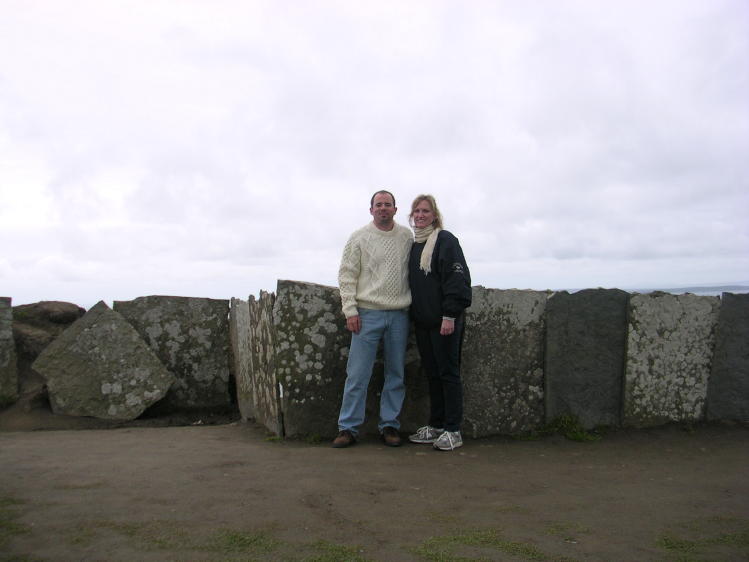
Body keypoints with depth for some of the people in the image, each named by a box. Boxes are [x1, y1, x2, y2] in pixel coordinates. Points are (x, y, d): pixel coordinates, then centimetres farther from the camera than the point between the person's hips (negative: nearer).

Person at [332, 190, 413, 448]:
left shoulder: (407, 236, 9)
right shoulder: (359, 237, 1)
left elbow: (414, 271, 16)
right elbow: (347, 275, -1)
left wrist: (413, 305, 8)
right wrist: (350, 310, -9)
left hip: (399, 315, 3)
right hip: (368, 313, -3)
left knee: (396, 374, 7)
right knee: (358, 373, -3)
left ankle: (389, 425, 18)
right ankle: (348, 427, 6)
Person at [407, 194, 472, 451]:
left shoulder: (445, 240, -6)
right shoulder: (412, 244, 16)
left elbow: (457, 277, -14)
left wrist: (450, 315, -20)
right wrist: (411, 313, 15)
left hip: (444, 321, -7)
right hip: (422, 321, 7)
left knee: (448, 372, -2)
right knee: (432, 374, 12)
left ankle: (452, 431, 6)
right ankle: (435, 426, 21)